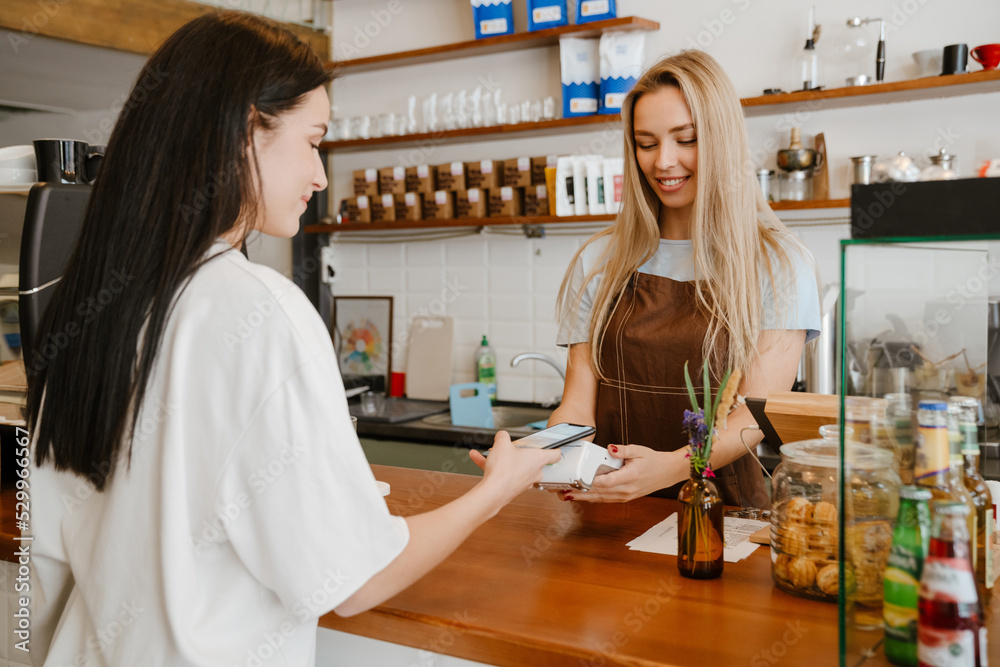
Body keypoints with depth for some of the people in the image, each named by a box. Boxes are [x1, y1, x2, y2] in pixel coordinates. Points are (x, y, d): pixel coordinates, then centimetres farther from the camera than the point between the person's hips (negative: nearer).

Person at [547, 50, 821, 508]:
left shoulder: (779, 264, 3)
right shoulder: (599, 262, 12)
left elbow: (759, 409, -7)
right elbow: (579, 402, 7)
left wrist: (672, 467, -26)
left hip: (725, 509, -4)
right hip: (612, 519, 4)